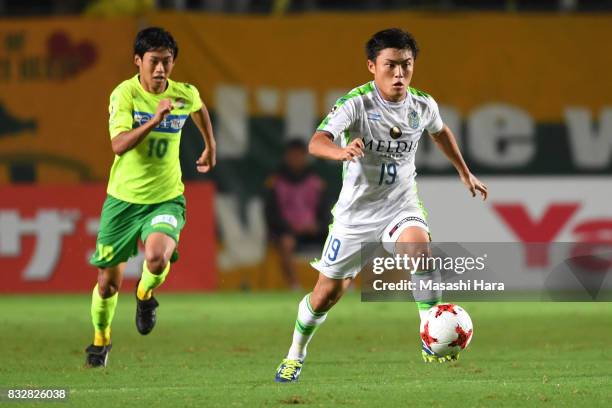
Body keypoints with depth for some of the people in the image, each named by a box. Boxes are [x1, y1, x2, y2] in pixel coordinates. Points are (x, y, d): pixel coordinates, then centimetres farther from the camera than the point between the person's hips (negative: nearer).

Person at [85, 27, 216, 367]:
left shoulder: (185, 95, -4)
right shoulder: (125, 94, -14)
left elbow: (199, 109, 23)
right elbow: (119, 145, -28)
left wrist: (210, 147, 31)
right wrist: (154, 120, -38)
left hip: (166, 199, 1)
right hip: (123, 199, -1)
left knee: (157, 256, -30)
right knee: (109, 282, 8)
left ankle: (146, 295, 7)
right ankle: (100, 340, 38)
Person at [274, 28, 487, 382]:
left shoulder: (423, 106, -6)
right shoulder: (356, 103, -21)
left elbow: (441, 132, 20)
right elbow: (316, 142, -37)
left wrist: (465, 173, 27)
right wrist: (341, 152, -59)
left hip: (401, 206, 2)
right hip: (356, 210, -2)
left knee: (420, 249, -33)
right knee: (327, 293, 8)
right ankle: (296, 353, 36)